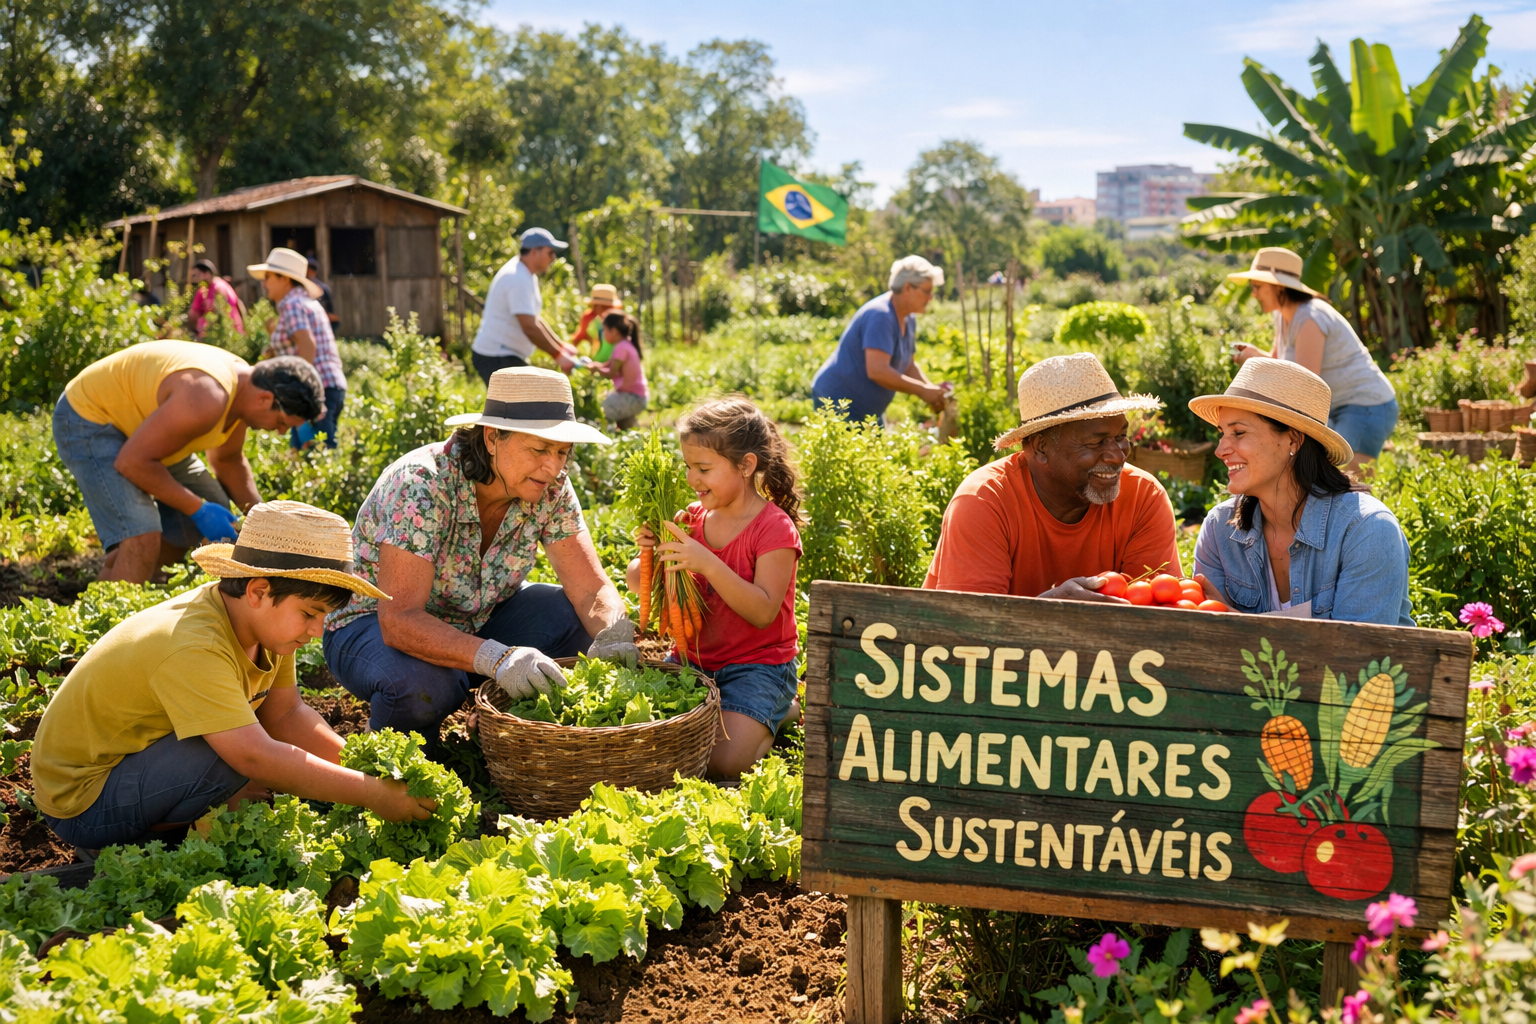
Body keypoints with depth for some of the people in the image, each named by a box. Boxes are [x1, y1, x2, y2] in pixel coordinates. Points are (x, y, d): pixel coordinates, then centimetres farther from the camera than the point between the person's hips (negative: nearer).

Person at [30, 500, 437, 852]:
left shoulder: (265, 619, -5)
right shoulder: (192, 648, -33)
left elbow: (286, 714, 3)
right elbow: (255, 756, -38)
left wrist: (359, 766, -11)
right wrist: (371, 794, -34)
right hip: (80, 802, -9)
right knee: (236, 748, -30)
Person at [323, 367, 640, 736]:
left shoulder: (550, 490, -14)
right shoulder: (421, 486, -32)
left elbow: (592, 589, -14)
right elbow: (400, 620, -39)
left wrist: (615, 639, -38)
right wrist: (497, 659, -53)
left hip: (476, 618, 5)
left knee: (585, 622, -16)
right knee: (423, 683, -38)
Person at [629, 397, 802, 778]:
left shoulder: (775, 528, -13)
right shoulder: (693, 518, 5)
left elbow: (763, 613, -23)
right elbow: (638, 584, 9)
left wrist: (708, 564, -32)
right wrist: (649, 553, -14)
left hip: (757, 664, -6)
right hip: (695, 658, 6)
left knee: (722, 759, -25)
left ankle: (785, 709, 5)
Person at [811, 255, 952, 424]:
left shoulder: (908, 319, 8)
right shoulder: (880, 316, -22)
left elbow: (908, 365, 16)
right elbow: (877, 371, -31)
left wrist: (932, 389, -3)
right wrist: (922, 391, -24)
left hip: (867, 410, 10)